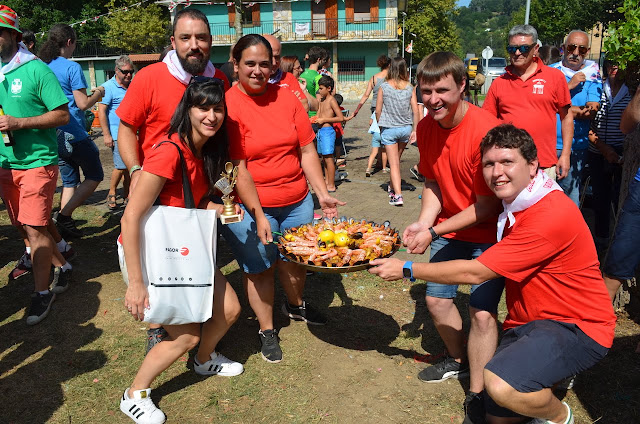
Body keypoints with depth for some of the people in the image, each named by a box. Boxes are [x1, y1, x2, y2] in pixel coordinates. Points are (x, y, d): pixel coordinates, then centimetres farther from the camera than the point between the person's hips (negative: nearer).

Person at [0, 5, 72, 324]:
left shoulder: (36, 70, -8)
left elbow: (63, 115, -11)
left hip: (37, 162, -7)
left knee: (34, 229, -6)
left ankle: (42, 292, 7)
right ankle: (63, 268, 31)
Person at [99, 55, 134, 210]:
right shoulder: (108, 87, -6)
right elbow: (101, 111, -10)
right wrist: (106, 135, -15)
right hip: (117, 135, -6)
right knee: (121, 166, -9)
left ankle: (127, 196, 19)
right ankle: (111, 194, 10)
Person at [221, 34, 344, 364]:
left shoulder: (286, 97, 2)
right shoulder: (227, 105, -12)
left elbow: (307, 150, 4)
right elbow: (238, 169, -16)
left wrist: (322, 194, -1)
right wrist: (258, 215, -19)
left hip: (297, 200, 5)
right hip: (249, 206, -4)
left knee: (295, 258, 19)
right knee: (260, 267, 8)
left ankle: (295, 305, 48)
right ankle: (267, 330, 30)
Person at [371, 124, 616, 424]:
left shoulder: (553, 214, -27)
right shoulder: (515, 203, 3)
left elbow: (474, 273, -24)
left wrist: (407, 269, -15)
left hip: (575, 327, -8)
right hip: (528, 321, 8)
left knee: (501, 385, -32)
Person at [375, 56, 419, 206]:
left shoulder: (384, 87, -8)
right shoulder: (409, 87, -2)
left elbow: (378, 110, -5)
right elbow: (415, 111, -3)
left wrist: (380, 125, 10)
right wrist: (415, 130, 4)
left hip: (389, 129, -3)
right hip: (406, 128, 3)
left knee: (394, 163, 0)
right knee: (397, 158, 23)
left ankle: (397, 196, -8)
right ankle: (392, 187, 36)